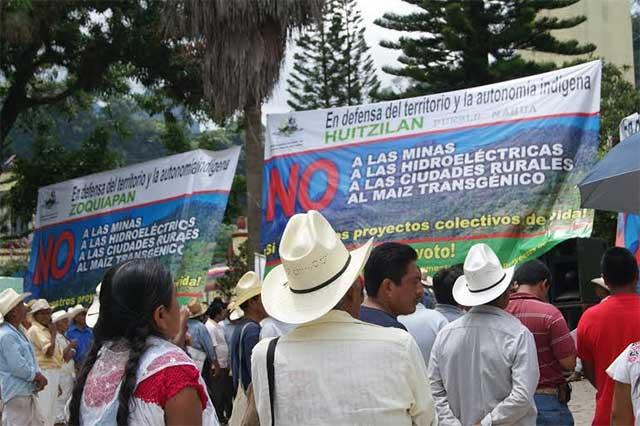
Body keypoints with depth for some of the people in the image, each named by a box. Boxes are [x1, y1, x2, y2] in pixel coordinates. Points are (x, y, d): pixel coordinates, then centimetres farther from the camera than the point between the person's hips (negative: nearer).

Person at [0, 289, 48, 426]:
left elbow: (29, 360, 17)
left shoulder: (17, 332, 15)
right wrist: (37, 376, -9)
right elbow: (18, 367, -23)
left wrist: (38, 377, 0)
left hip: (26, 393, 10)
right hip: (16, 395, -10)